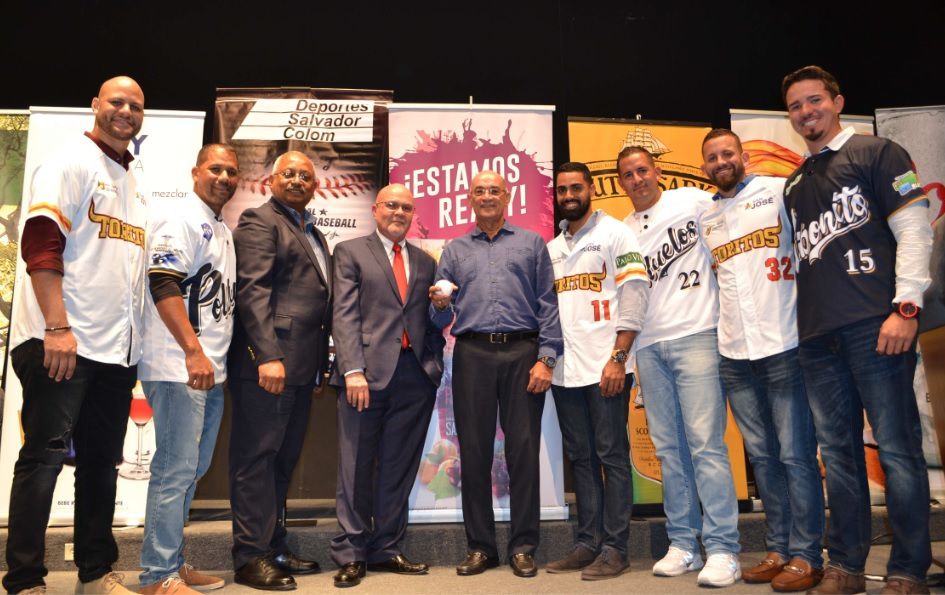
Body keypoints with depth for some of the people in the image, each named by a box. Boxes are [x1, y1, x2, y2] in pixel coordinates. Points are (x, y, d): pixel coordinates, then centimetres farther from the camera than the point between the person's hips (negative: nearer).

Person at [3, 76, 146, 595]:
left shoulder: (133, 185, 20)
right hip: (61, 342, -7)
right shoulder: (73, 162, -2)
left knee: (101, 462, 11)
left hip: (116, 351, 7)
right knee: (44, 458, -3)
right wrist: (58, 327, -21)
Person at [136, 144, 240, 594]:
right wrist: (194, 351, -22)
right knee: (175, 470, -5)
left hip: (211, 370, 9)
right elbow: (163, 283, -17)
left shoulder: (223, 230, 20)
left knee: (191, 469, 13)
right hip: (180, 367, -9)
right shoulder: (180, 216, -6)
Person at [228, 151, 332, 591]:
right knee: (257, 458, -1)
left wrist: (322, 358, 14)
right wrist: (268, 355, -23)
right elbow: (252, 290, -14)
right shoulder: (259, 221, -2)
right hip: (269, 362, -8)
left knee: (283, 460, 13)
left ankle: (273, 546, 23)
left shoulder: (313, 234, 23)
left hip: (302, 365, 8)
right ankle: (250, 556, 7)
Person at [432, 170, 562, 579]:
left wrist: (546, 358, -6)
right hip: (471, 354, 2)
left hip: (522, 352, -1)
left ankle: (523, 547, 12)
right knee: (474, 451, 3)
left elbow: (548, 304, 4)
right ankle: (480, 546, 16)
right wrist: (440, 304, -11)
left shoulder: (531, 243, 12)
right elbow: (441, 315, 12)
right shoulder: (454, 250, 18)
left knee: (523, 450, 0)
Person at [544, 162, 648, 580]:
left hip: (605, 367, -6)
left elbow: (634, 295, -7)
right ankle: (588, 543, 18)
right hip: (564, 370, 6)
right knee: (580, 458, 10)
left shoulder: (615, 233, 1)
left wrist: (618, 358, -15)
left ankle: (614, 548, 7)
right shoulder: (551, 248, 18)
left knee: (612, 456, -1)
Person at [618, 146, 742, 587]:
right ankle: (682, 544, 16)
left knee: (706, 444, -7)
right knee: (669, 449, 7)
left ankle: (722, 551, 0)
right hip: (648, 347, 5)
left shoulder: (693, 201, 3)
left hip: (695, 335, -5)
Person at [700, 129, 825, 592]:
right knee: (761, 454, 10)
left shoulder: (780, 191, 2)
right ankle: (777, 549, 20)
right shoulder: (704, 219, 16)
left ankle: (806, 555, 10)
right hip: (734, 353, 5)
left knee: (795, 454, -1)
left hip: (783, 342, -4)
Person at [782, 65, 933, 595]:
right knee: (838, 451, 9)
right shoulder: (795, 183, 22)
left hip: (875, 325, -6)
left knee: (897, 447, -2)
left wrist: (906, 307, -14)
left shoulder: (877, 153, 5)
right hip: (817, 334, 6)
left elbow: (914, 229, -4)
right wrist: (799, 321, 15)